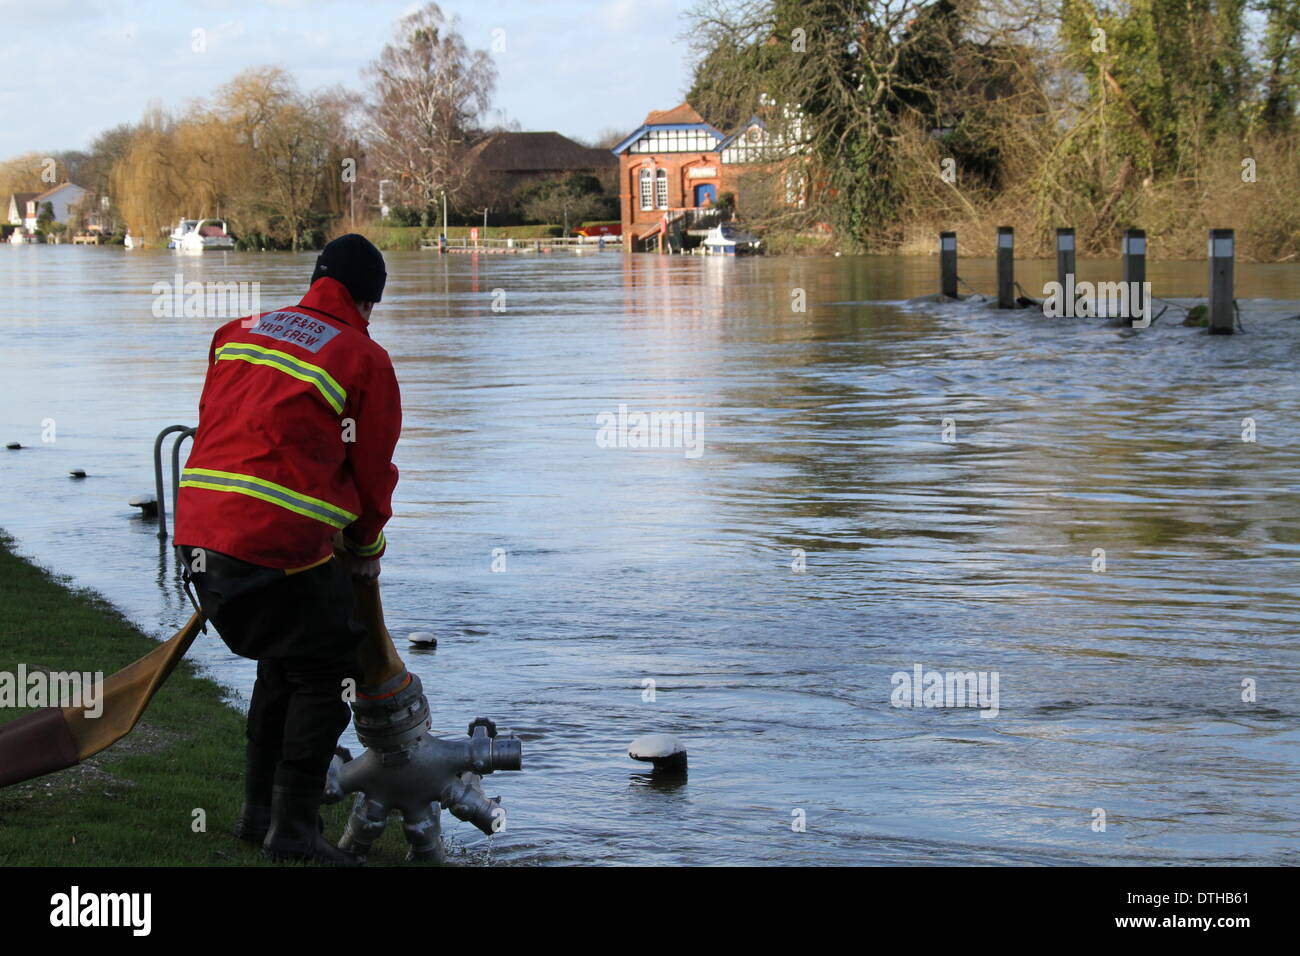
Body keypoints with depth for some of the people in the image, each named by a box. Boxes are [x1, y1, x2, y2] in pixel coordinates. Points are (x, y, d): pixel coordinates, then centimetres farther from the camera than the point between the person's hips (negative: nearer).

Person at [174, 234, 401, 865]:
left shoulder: (238, 332, 17)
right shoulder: (364, 359, 0)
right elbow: (372, 470, 7)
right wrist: (367, 546, 24)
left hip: (198, 526, 7)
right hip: (280, 542, -7)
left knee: (282, 664, 24)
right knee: (322, 675, 8)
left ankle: (259, 812, 27)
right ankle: (292, 830, 4)